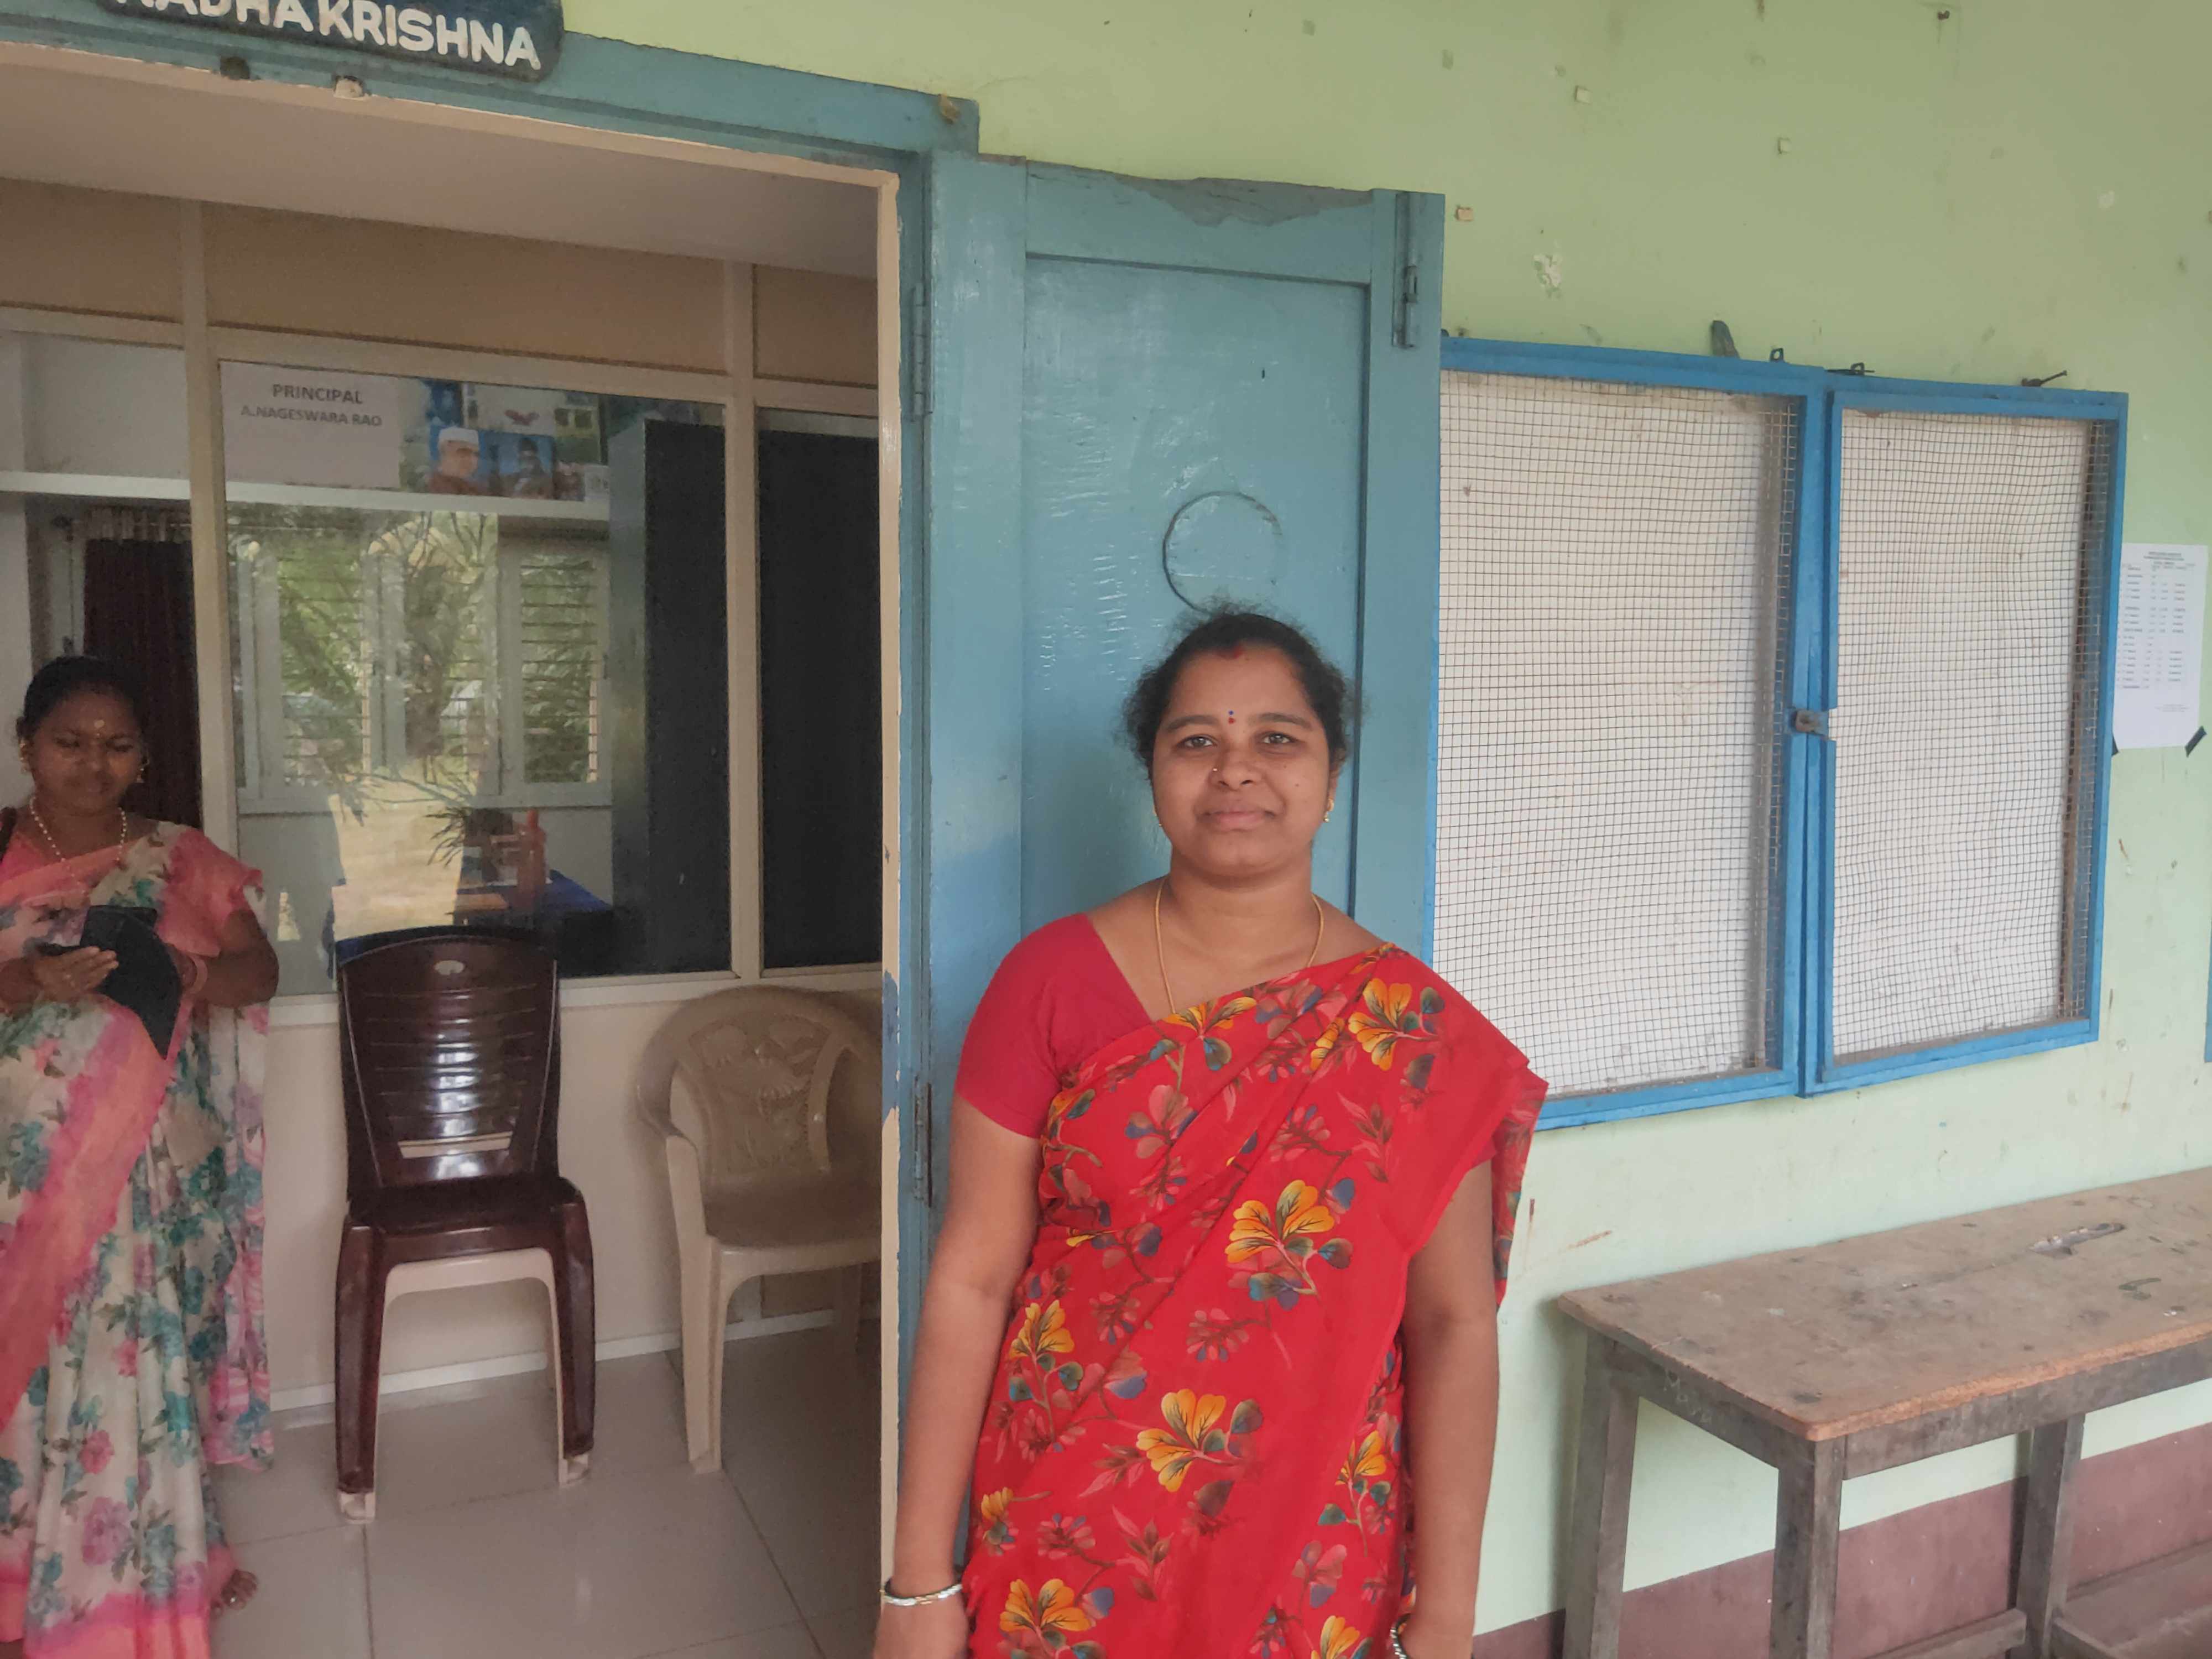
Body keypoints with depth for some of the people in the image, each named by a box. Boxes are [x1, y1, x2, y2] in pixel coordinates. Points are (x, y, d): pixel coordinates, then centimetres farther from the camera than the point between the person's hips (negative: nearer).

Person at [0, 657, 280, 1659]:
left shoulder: (183, 860, 5)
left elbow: (260, 968, 0)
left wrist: (204, 978, -20)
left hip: (148, 1155, 1)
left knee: (137, 1347, 7)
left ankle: (156, 1562, 24)